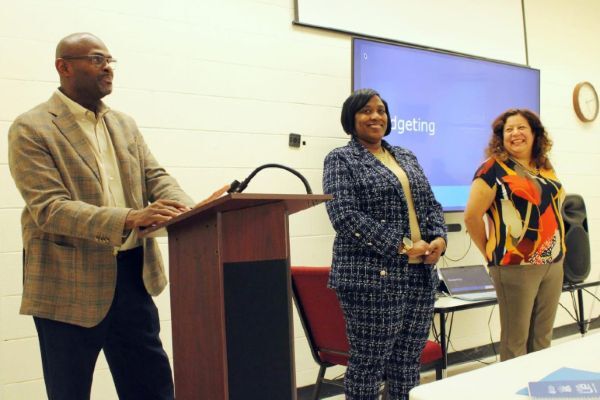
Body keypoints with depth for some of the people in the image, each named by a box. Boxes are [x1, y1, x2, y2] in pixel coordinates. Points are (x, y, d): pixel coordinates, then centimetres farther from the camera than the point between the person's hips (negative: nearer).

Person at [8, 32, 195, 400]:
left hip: (132, 276, 5)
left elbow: (155, 177, 7)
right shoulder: (31, 129, -9)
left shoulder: (125, 124, 12)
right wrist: (128, 219, -32)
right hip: (69, 285, -5)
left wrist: (186, 210, -16)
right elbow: (49, 207, -19)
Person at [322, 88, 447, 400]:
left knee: (408, 364, 11)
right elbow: (345, 215, -14)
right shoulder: (341, 160, -1)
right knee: (369, 364, 2)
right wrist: (401, 246, -17)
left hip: (421, 274, 6)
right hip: (372, 278, -6)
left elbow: (431, 205, 17)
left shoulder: (406, 157, 18)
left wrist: (439, 238, -4)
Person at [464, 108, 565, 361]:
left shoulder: (545, 168, 12)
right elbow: (471, 216, -13)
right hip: (516, 266, -6)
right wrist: (491, 253, -5)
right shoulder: (494, 168, -8)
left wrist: (557, 249, 15)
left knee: (543, 337, 15)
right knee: (515, 339, 3)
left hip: (553, 264, 7)